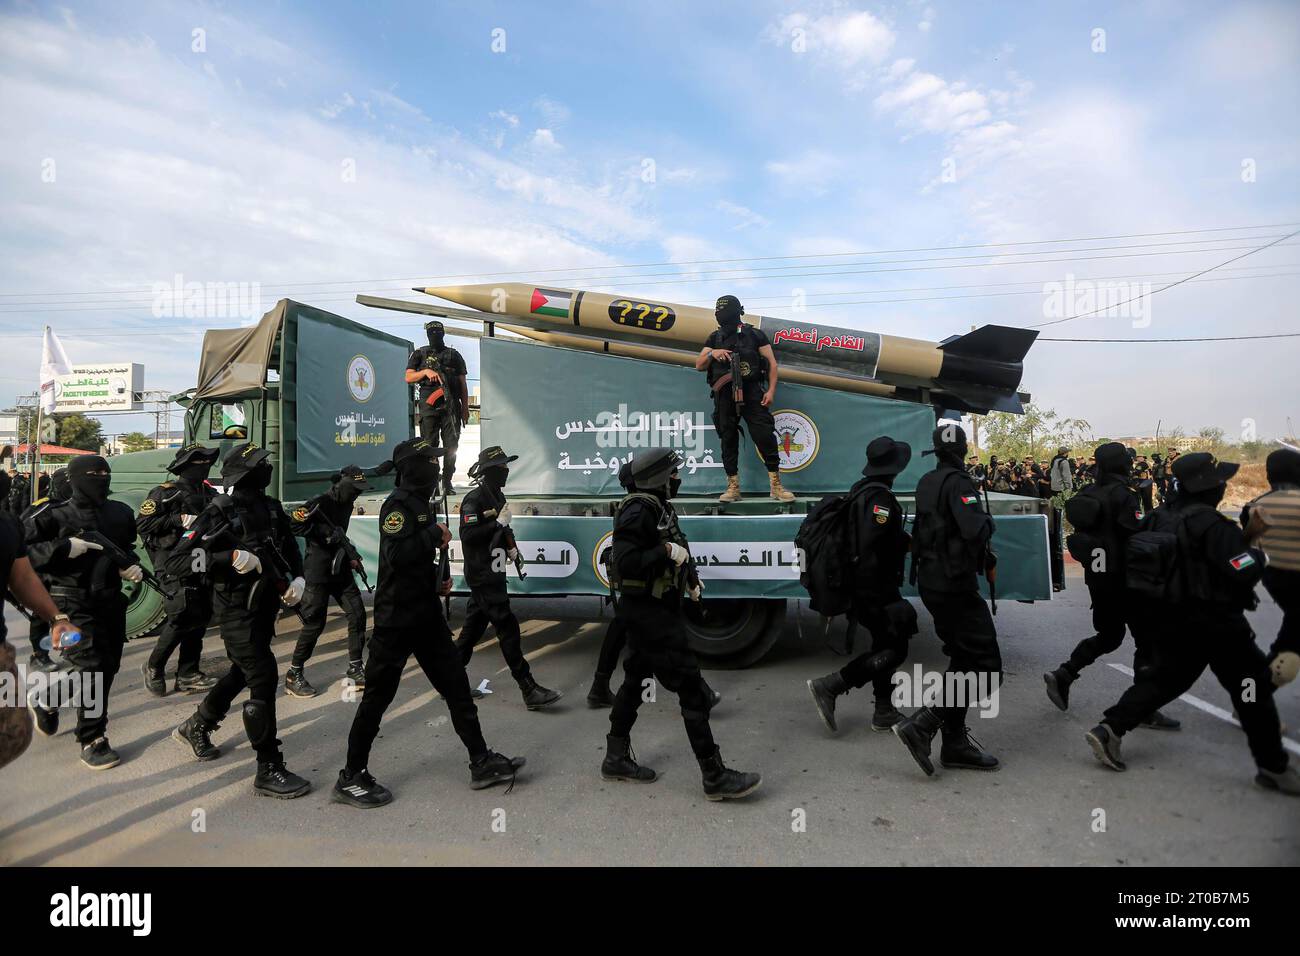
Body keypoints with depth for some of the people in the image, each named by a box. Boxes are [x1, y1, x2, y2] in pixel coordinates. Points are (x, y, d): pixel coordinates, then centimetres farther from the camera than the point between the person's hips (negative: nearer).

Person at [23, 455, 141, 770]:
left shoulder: (120, 513, 8)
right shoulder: (55, 515, -9)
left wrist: (133, 567, 3)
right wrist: (63, 548, -22)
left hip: (111, 600, 6)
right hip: (74, 603, -6)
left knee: (109, 665, 15)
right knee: (92, 668, -8)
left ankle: (48, 700, 43)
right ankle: (92, 741, 7)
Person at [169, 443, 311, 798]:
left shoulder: (272, 509, 5)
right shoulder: (219, 514, -15)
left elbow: (290, 549, 17)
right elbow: (175, 562, -18)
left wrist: (298, 579, -2)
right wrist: (231, 558, -29)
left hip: (266, 607, 8)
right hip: (237, 611, -8)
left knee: (242, 673, 23)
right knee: (263, 678, -11)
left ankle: (195, 726, 48)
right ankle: (269, 770, -1)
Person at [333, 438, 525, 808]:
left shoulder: (421, 504, 15)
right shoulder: (398, 504, -14)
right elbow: (397, 554, -30)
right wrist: (435, 535, -18)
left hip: (426, 614, 9)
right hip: (397, 618, -9)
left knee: (456, 686, 10)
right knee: (378, 695, 2)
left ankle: (482, 762, 18)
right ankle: (351, 778, 17)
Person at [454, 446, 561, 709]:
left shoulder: (497, 496, 14)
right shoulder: (474, 499, -15)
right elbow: (468, 535, -25)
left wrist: (511, 547, 9)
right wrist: (499, 522, -23)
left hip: (493, 574, 9)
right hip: (482, 575, -9)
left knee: (474, 627, 15)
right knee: (507, 628, -9)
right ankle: (529, 690, -7)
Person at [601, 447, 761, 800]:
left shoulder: (658, 508, 12)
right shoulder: (638, 511, -19)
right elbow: (626, 564, -28)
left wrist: (689, 576, 12)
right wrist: (668, 552, -24)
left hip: (654, 609, 11)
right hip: (648, 611, -11)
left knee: (636, 680, 18)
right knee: (689, 685, -8)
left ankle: (616, 758, 32)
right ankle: (715, 777, -1)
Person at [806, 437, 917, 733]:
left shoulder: (861, 489, 11)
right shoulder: (880, 497, -20)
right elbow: (871, 547, -27)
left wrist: (905, 541, 10)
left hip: (865, 585, 10)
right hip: (876, 586, -10)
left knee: (885, 645, 17)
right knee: (895, 649, -2)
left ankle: (884, 712, 26)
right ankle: (828, 686, -4)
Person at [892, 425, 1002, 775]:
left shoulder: (926, 483, 11)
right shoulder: (958, 482, -15)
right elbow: (975, 530, -30)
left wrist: (984, 556, 16)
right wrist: (987, 521, -7)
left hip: (930, 582, 9)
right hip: (955, 584, -9)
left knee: (963, 660, 17)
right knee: (986, 666, -6)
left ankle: (955, 742, 21)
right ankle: (920, 726, -13)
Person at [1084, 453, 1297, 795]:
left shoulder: (1159, 517, 1)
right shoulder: (1211, 523, -20)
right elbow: (1244, 573, -21)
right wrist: (1255, 546, -1)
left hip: (1170, 621, 7)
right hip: (1216, 624, -7)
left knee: (1163, 679, 16)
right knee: (1255, 689, 11)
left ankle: (1108, 730, 5)